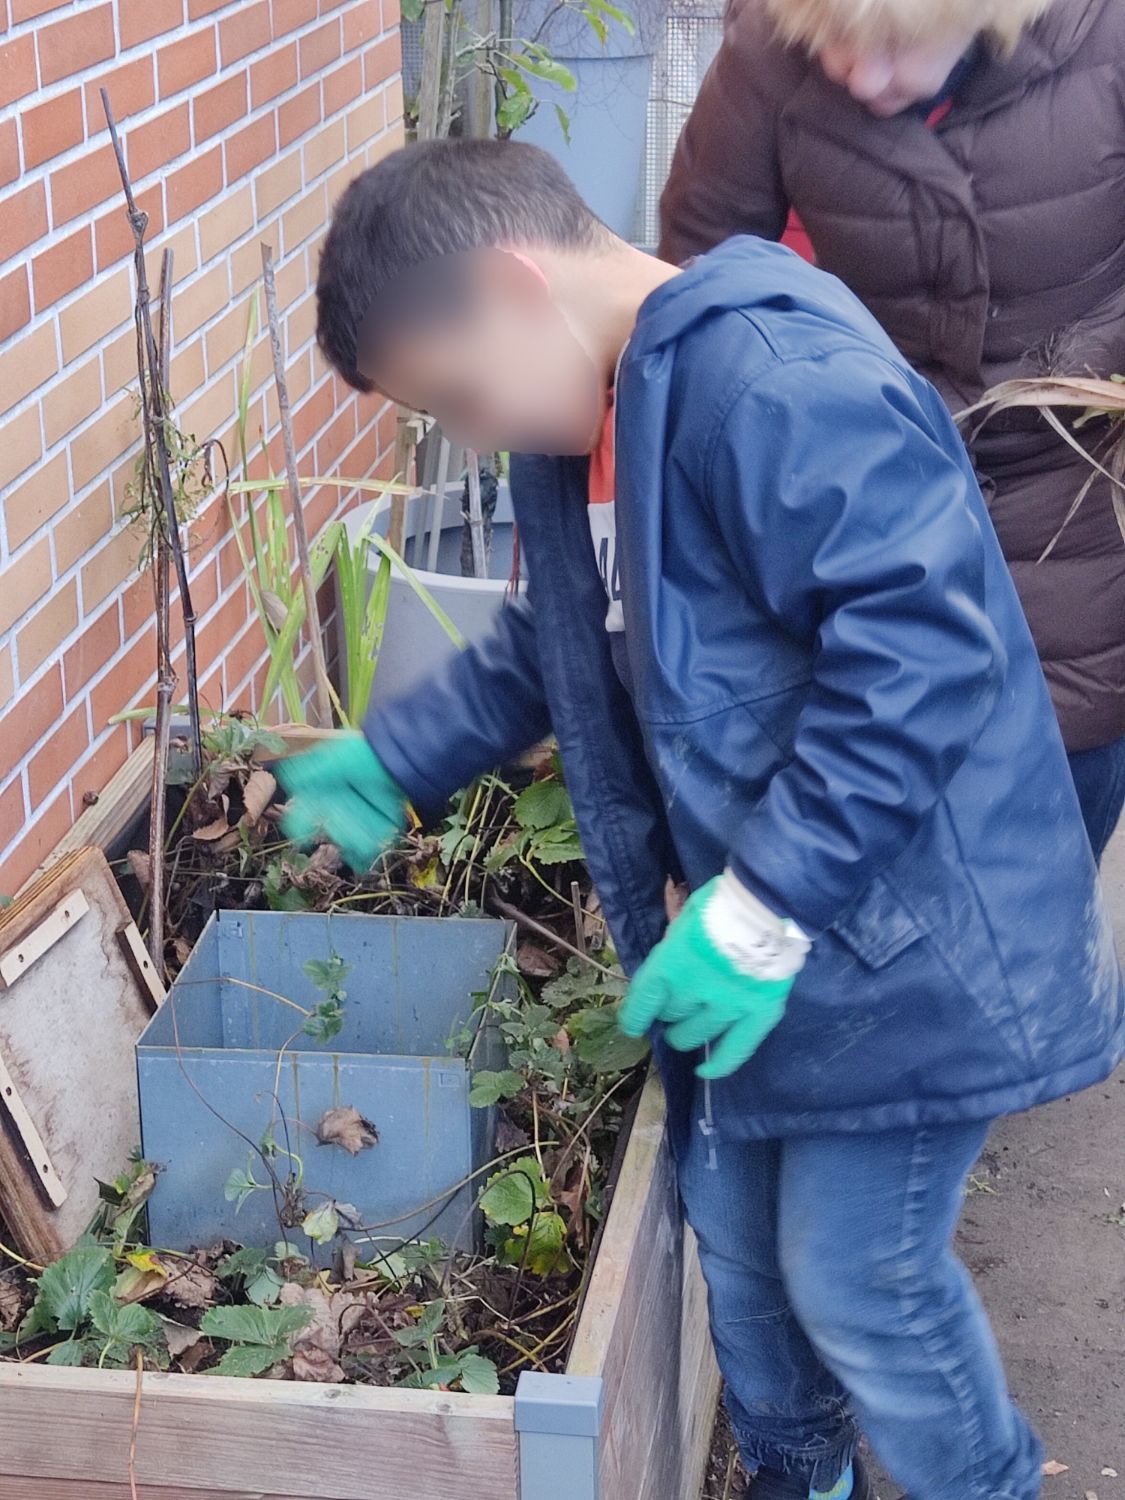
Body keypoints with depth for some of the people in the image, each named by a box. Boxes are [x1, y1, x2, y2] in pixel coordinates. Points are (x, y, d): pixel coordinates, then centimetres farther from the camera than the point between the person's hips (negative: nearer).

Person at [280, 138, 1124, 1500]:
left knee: (857, 1281, 4)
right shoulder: (585, 416, 7)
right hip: (739, 937, 9)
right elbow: (558, 642, 24)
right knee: (737, 1243, 21)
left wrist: (766, 908, -30)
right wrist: (391, 762, 21)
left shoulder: (778, 377, -26)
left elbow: (922, 643, -32)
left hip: (899, 939, -9)